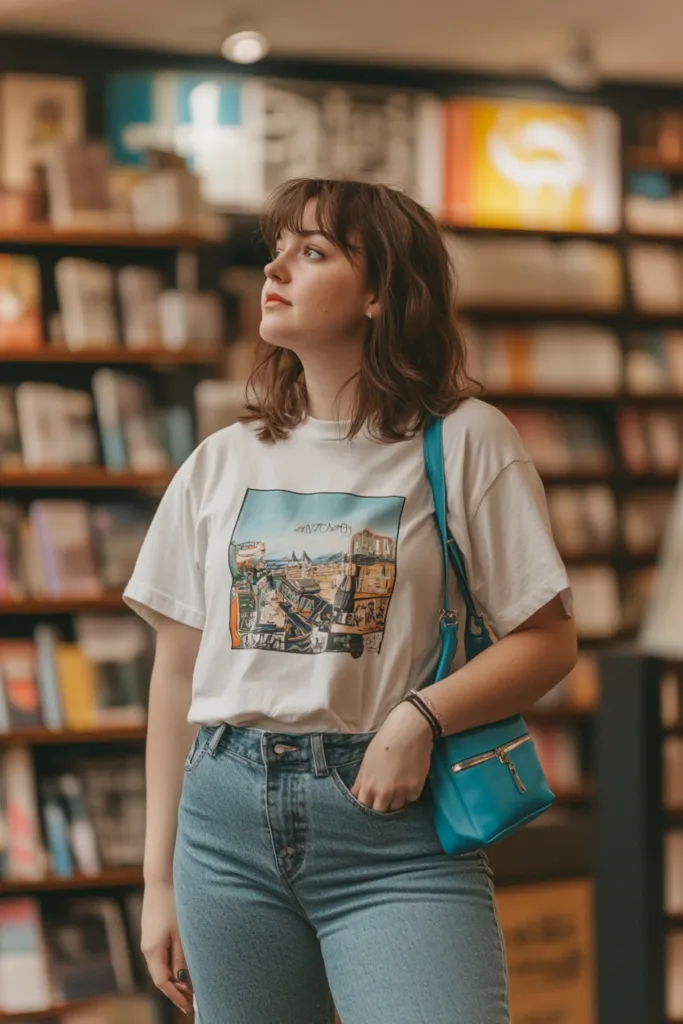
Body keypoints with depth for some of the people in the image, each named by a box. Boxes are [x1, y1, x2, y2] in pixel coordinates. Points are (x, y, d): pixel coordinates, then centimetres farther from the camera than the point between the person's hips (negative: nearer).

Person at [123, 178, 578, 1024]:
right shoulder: (220, 463, 10)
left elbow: (548, 641, -1)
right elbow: (179, 671, 12)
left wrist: (419, 716, -17)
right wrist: (159, 877, 10)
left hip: (395, 831, -3)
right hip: (229, 819, 4)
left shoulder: (465, 441, -1)